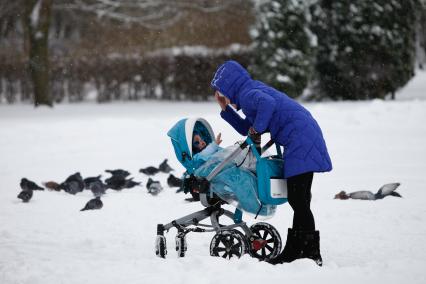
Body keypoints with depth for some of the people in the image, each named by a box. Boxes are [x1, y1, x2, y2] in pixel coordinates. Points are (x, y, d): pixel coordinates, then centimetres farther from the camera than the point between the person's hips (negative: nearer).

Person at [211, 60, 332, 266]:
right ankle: (294, 251, 20)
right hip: (303, 139, 11)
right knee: (298, 200, 14)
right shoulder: (254, 92, 26)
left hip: (300, 139, -11)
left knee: (298, 201, -11)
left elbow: (267, 103, -29)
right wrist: (225, 110, 28)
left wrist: (258, 129, -15)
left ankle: (312, 254, -12)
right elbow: (246, 128, 35)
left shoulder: (248, 93, -6)